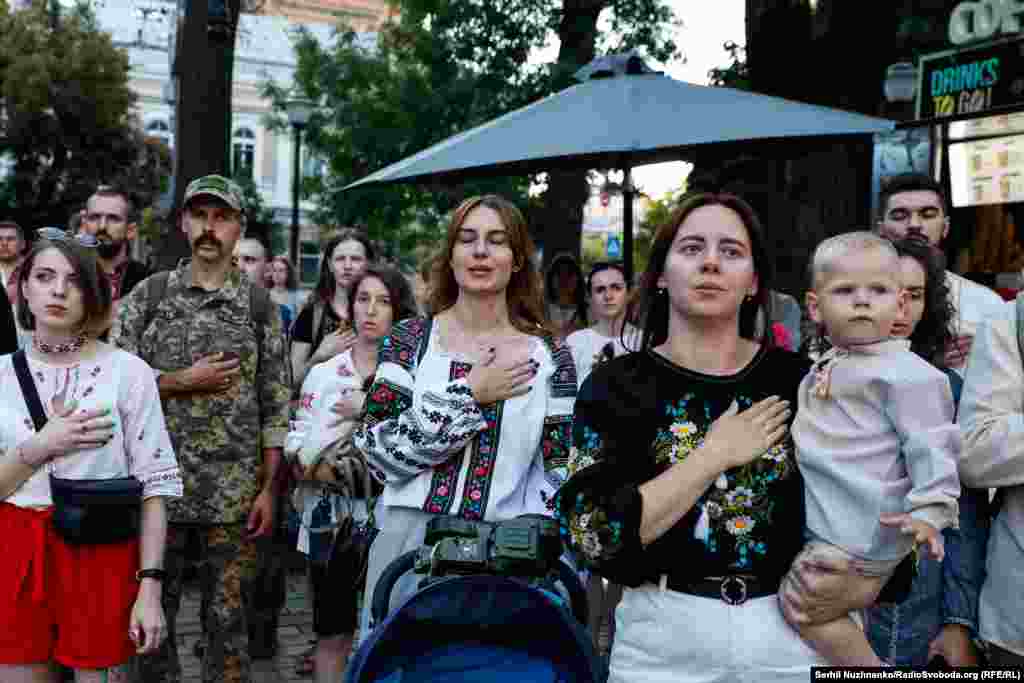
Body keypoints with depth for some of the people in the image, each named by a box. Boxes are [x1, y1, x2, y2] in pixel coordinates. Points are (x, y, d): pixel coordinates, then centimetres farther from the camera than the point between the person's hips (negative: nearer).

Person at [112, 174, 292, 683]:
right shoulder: (147, 295, 3)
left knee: (226, 614, 8)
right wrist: (183, 381, -12)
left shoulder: (260, 305, 3)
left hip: (234, 492, 0)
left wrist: (269, 488, -3)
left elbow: (275, 404, 2)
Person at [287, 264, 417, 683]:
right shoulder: (323, 373, 9)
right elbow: (298, 447, 5)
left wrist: (369, 409, -13)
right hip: (330, 519, 2)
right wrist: (314, 467, -14)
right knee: (332, 634, 9)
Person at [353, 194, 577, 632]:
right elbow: (374, 447, -9)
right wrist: (468, 395, -13)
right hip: (409, 543, 0)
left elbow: (562, 473, 2)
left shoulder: (548, 356, 0)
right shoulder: (409, 340, 0)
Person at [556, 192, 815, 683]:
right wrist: (715, 455, -16)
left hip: (793, 636, 2)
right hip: (663, 643, -1)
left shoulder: (798, 379, -1)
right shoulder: (616, 384, -6)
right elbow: (590, 534, -18)